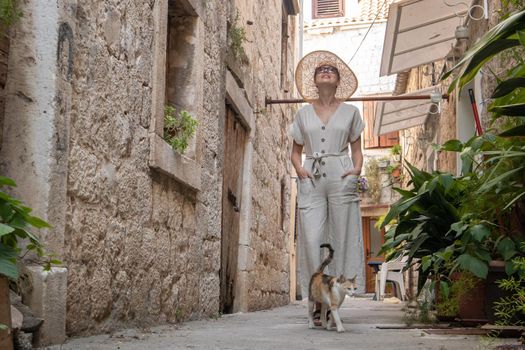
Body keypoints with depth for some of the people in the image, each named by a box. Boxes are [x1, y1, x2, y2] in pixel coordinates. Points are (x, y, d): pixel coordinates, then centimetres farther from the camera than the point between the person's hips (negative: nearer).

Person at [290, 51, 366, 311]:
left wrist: (357, 169, -4)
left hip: (341, 179, -1)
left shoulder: (350, 112, 14)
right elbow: (296, 151, 19)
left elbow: (357, 149, 15)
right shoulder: (303, 114, 17)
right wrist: (299, 168, -1)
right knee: (312, 238, -11)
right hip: (311, 180, 1)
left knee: (342, 239, -5)